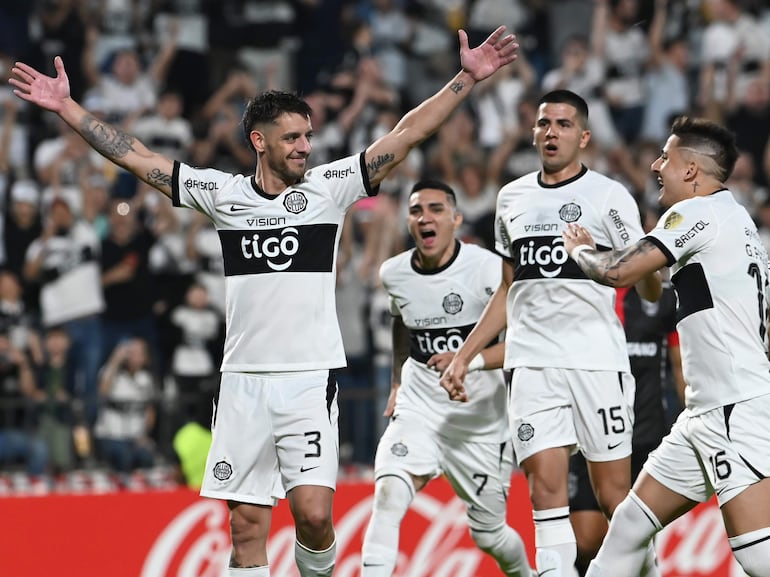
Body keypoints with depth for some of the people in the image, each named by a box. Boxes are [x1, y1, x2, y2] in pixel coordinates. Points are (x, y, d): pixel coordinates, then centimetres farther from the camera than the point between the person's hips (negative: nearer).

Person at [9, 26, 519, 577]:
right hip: (243, 381, 2)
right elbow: (135, 155, 10)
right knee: (247, 523, 1)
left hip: (311, 378, -2)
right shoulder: (220, 192, 7)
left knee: (314, 513, -13)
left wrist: (467, 77, -8)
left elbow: (407, 135, -1)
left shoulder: (330, 186, 3)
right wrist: (67, 107, 7)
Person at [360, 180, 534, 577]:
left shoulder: (488, 269, -17)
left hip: (481, 419, -3)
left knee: (488, 534, 11)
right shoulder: (393, 273, -1)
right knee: (388, 495, -25)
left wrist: (470, 359, -35)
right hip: (419, 409, 3)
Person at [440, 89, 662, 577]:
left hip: (598, 361, -3)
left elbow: (648, 289, -4)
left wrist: (654, 272, -27)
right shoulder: (512, 198, 14)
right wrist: (464, 357, 19)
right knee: (546, 483, -7)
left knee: (614, 491, -1)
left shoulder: (609, 196, -1)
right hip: (533, 365, 4)